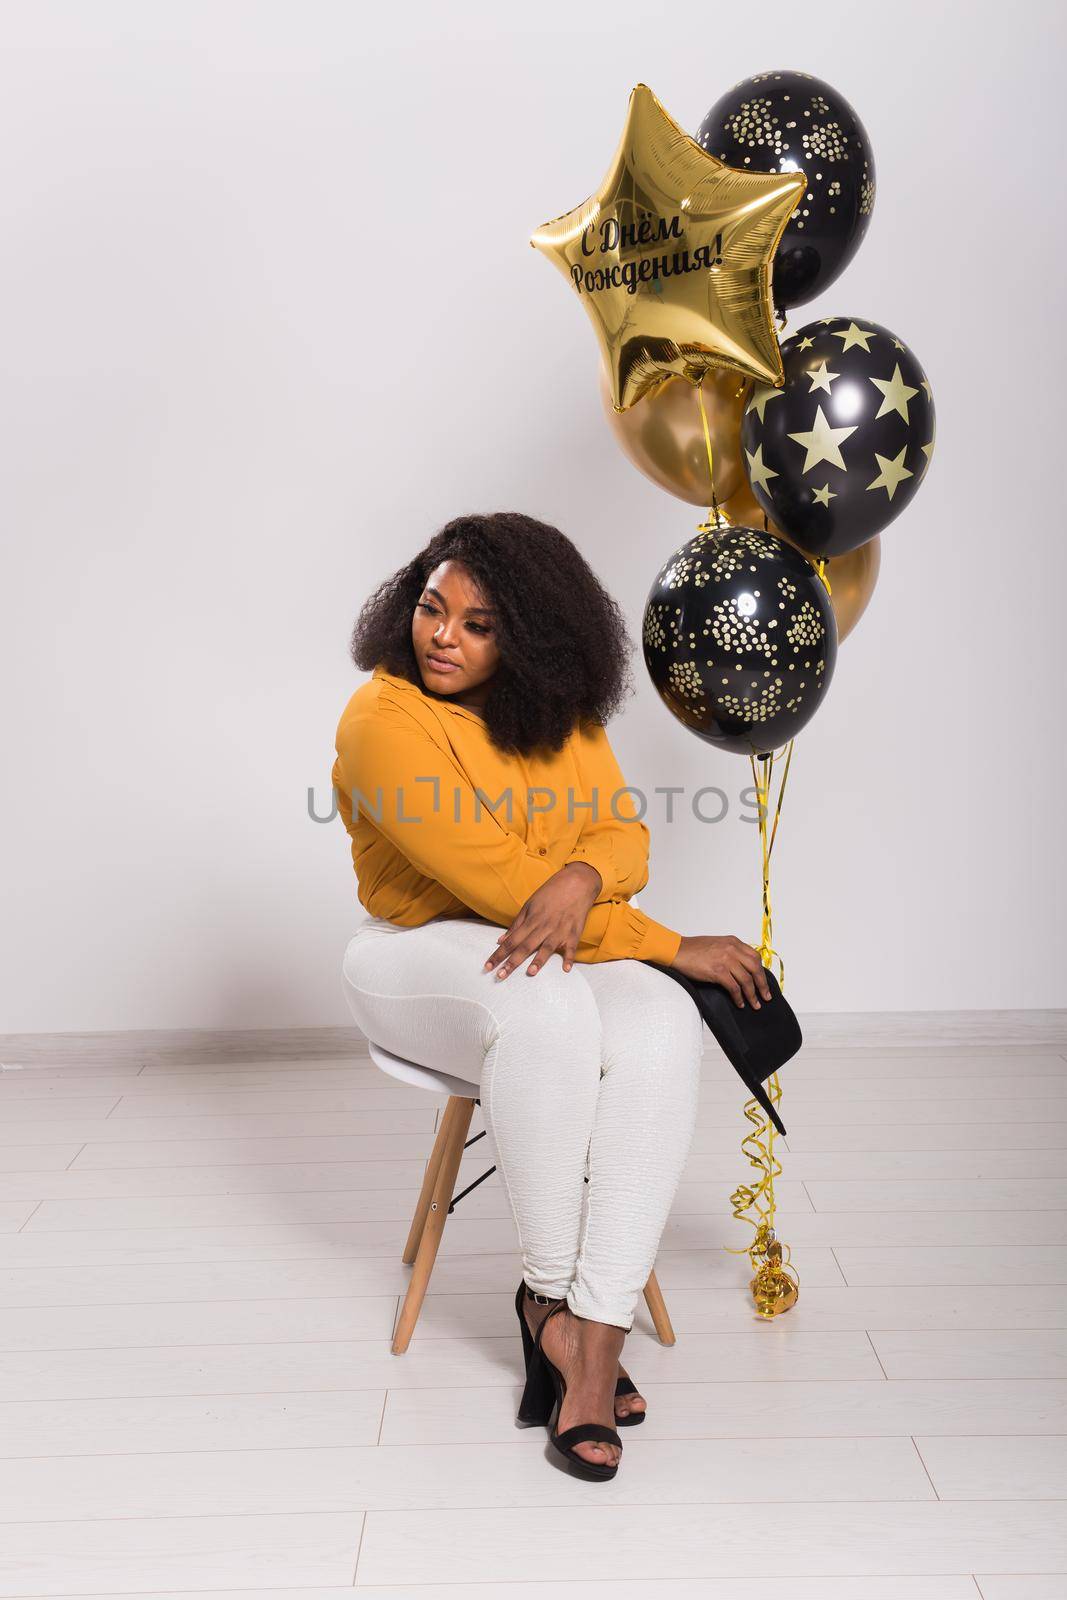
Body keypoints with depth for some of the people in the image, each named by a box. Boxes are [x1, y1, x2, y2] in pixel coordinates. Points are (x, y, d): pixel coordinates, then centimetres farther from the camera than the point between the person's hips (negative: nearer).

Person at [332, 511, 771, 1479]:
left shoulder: (559, 714, 4)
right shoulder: (383, 719, -17)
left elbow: (623, 834, -4)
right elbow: (495, 879, -23)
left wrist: (581, 880, -31)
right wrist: (675, 946, -22)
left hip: (560, 950, 5)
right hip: (421, 955, -5)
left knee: (661, 1031, -28)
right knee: (544, 1005, -38)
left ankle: (595, 1337, -28)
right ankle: (548, 1294, -19)